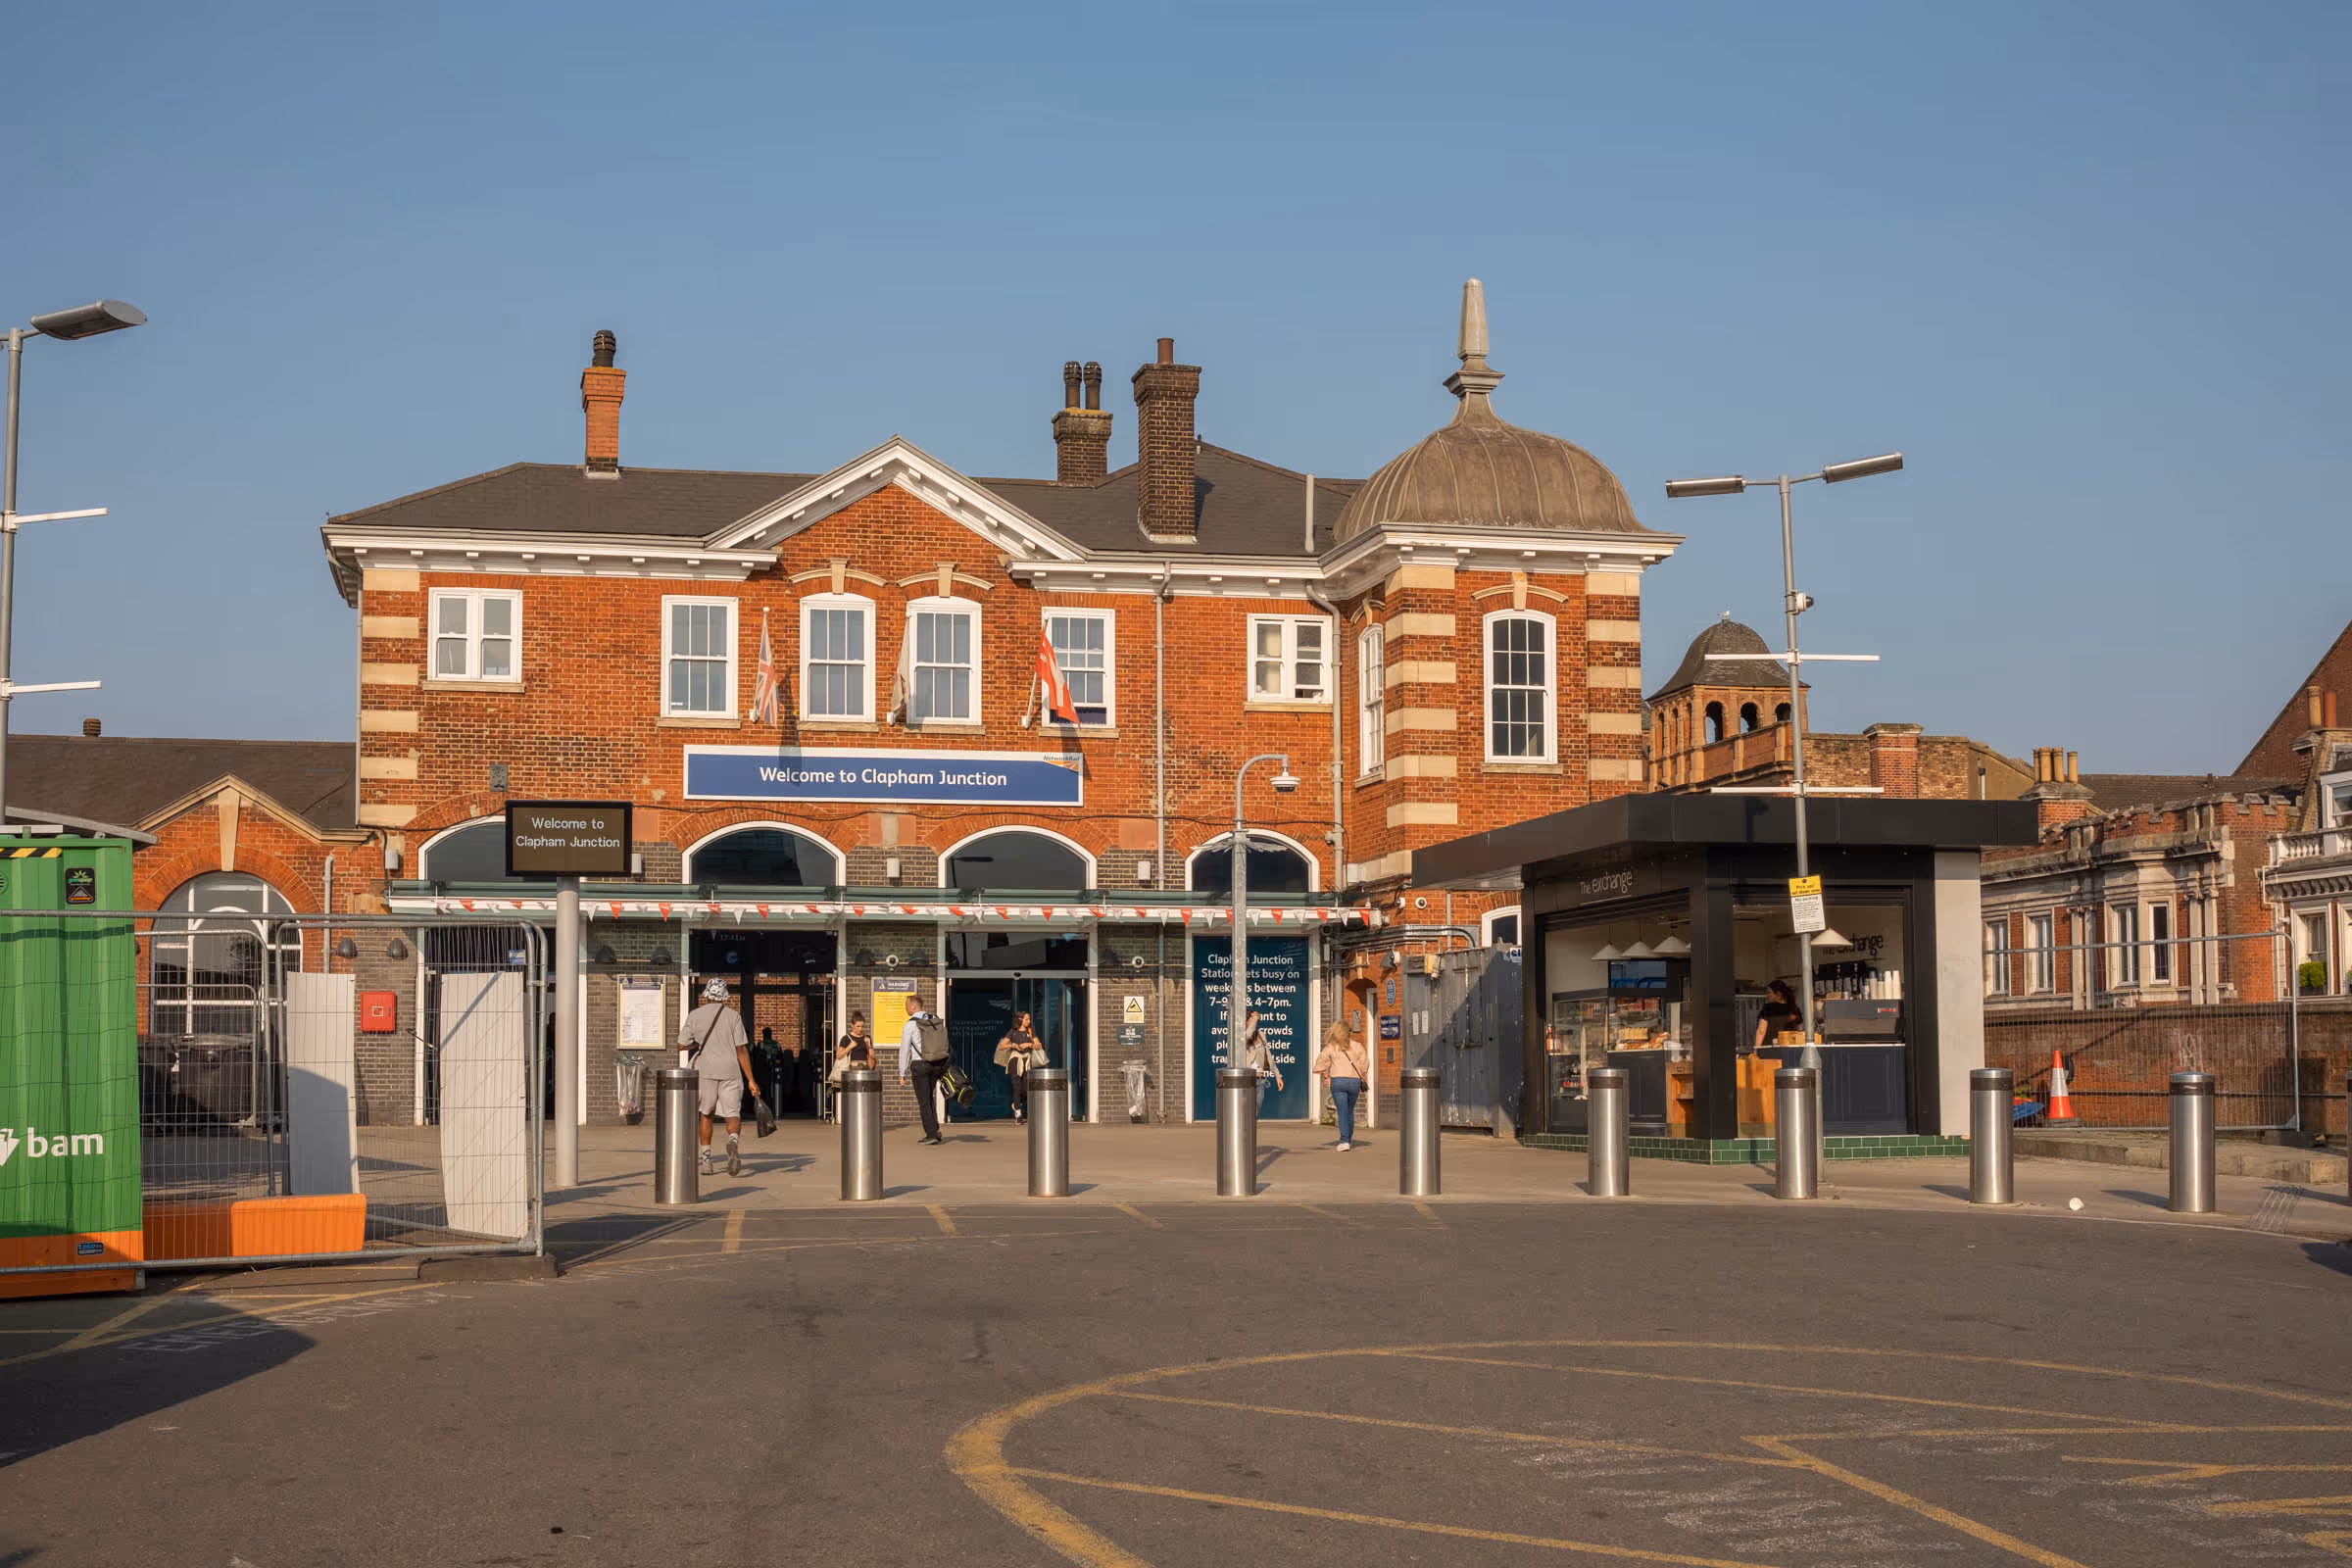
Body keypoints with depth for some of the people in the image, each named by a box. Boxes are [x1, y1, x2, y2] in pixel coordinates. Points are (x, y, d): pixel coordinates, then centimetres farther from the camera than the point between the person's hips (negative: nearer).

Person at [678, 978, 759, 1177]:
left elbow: (681, 1045, 6)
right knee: (732, 1115, 0)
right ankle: (733, 1139, -32)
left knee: (706, 1114, 17)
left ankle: (706, 1159, 14)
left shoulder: (695, 1015, 3)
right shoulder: (733, 1016, 2)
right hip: (731, 1071, -1)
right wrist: (751, 1080, -2)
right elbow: (742, 1050, -2)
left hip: (706, 1071, 1)